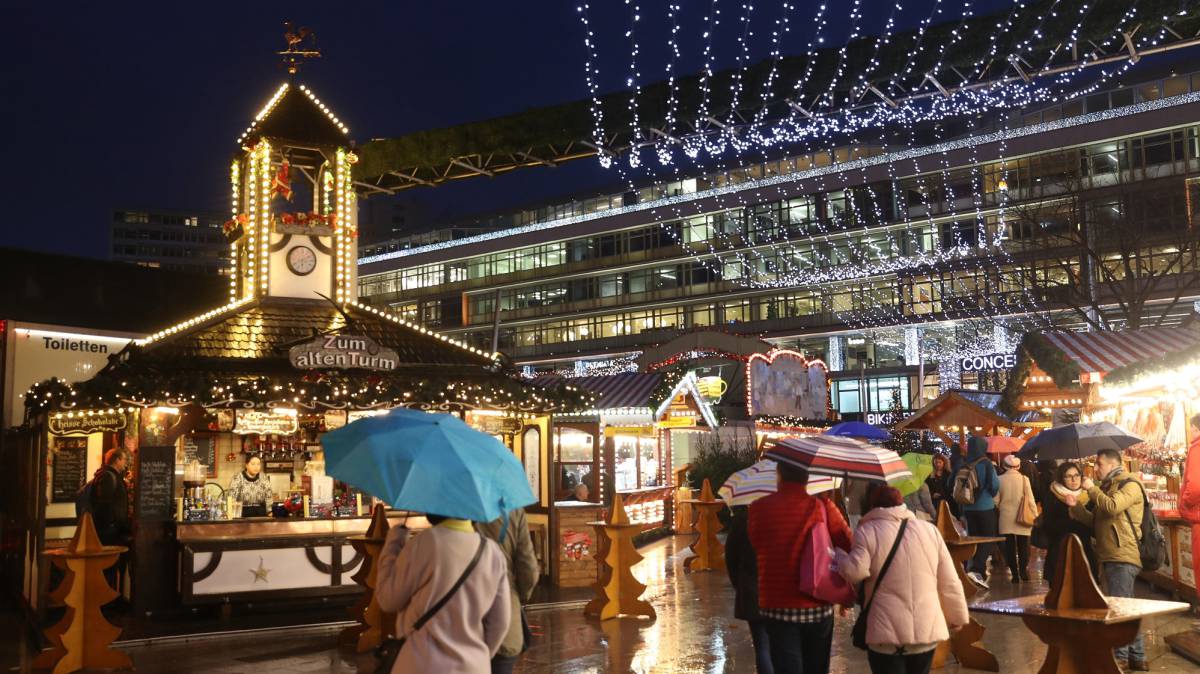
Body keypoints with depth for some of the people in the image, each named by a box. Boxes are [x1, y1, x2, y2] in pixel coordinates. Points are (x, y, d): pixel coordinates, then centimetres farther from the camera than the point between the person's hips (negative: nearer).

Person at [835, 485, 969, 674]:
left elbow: (855, 571, -17)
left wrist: (838, 556, 3)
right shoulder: (930, 530, 9)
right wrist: (957, 616, 23)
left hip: (886, 632, -4)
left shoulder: (867, 531, -3)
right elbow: (949, 583, 10)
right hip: (928, 630, 4)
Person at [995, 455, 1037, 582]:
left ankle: (1014, 574, 4)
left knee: (1009, 548, 5)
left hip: (1006, 519, 0)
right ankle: (1024, 571, -1)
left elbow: (996, 501, -3)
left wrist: (998, 512, 15)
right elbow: (1030, 500, -5)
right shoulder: (1024, 479, -6)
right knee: (1023, 547, 8)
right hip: (1021, 519, 0)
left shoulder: (1000, 479, -5)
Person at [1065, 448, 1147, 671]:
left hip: (1123, 557, -10)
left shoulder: (1130, 485, -6)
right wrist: (1076, 506, 7)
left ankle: (1120, 656, -6)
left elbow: (1112, 507, -24)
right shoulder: (1108, 486, 21)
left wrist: (1092, 489, -11)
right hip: (1109, 557, 10)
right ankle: (1136, 657, 21)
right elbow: (1095, 520, 21)